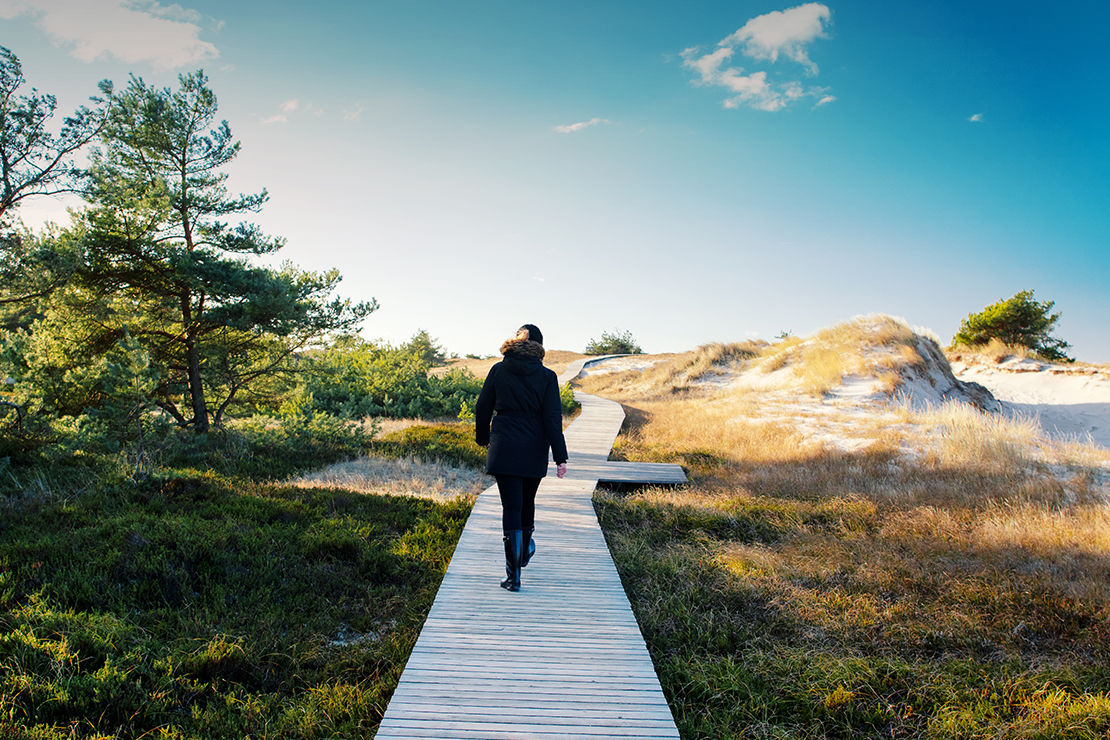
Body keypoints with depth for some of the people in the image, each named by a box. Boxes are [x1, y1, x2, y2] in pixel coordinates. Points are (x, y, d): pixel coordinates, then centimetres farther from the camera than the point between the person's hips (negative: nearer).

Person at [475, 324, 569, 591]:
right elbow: (553, 418, -8)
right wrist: (560, 457, -7)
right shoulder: (546, 376, -3)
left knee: (511, 506, -1)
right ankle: (524, 551, 44)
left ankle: (513, 575, -5)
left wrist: (483, 438, 20)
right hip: (534, 449, 1)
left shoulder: (498, 370, -1)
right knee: (527, 502, 22)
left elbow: (482, 408, 4)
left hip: (504, 448, -1)